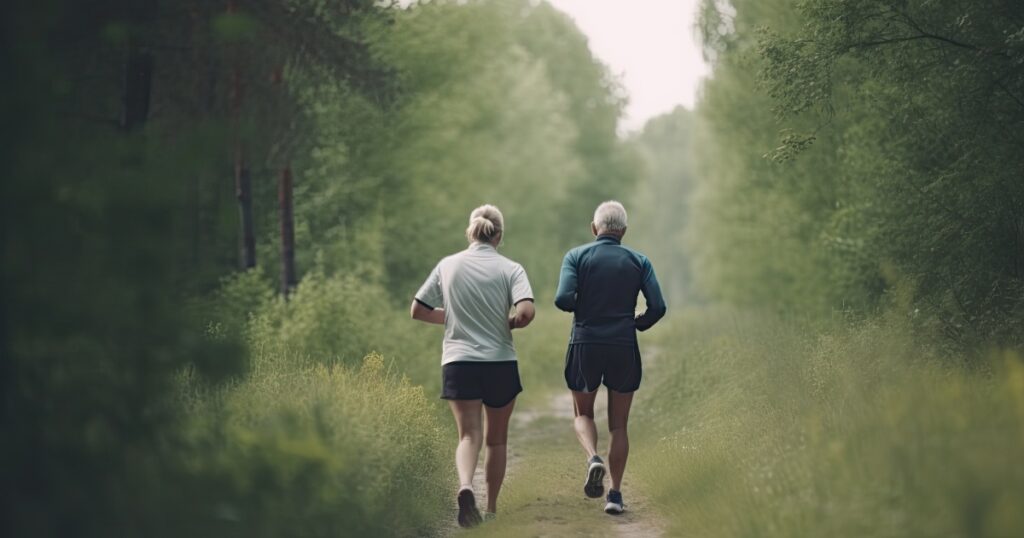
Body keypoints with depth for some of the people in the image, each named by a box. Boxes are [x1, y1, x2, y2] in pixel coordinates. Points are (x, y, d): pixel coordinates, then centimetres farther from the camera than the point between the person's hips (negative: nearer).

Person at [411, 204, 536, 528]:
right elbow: (526, 312, -18)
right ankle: (491, 508, 21)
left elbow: (418, 311, 8)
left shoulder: (448, 266, 4)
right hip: (500, 363, 0)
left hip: (458, 361, 0)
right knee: (497, 439, 16)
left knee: (469, 435, -7)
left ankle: (465, 486, -36)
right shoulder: (510, 269, -3)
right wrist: (507, 325, 2)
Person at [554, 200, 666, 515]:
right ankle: (615, 494, 7)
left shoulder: (576, 257, -1)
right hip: (624, 348, 1)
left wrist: (581, 308, 9)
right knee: (618, 425, 12)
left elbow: (563, 299, -14)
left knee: (583, 415, 17)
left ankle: (593, 459, -12)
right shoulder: (638, 262, 3)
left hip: (585, 346, -1)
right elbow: (657, 307, -5)